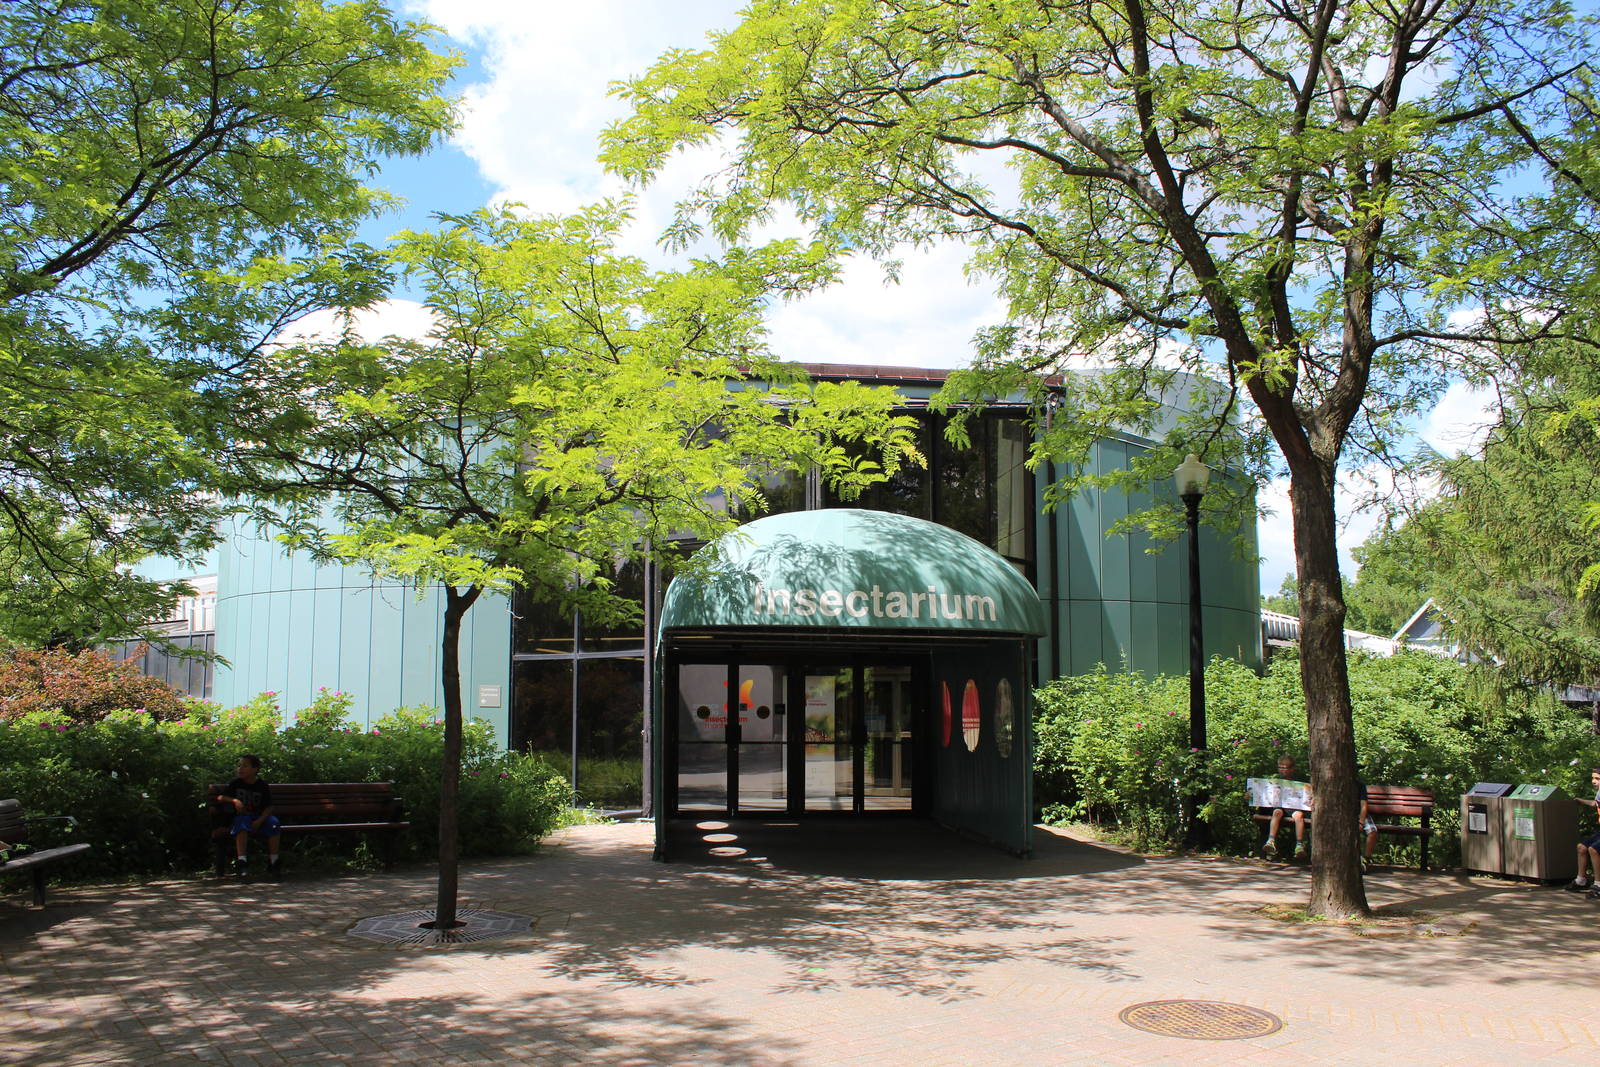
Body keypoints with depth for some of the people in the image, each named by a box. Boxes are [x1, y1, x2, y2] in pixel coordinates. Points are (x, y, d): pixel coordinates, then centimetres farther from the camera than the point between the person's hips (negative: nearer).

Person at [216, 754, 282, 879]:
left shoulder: (263, 785, 1)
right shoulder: (236, 783, 5)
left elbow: (268, 807, -3)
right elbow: (220, 798, 2)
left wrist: (259, 821, -21)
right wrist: (234, 800, -17)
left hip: (259, 818, 0)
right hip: (241, 816, 0)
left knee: (273, 822, -29)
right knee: (242, 823, -36)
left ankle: (273, 862, -24)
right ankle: (242, 861, -43)